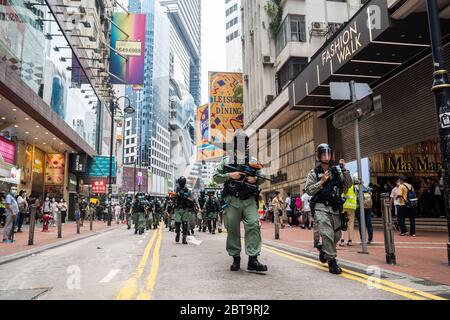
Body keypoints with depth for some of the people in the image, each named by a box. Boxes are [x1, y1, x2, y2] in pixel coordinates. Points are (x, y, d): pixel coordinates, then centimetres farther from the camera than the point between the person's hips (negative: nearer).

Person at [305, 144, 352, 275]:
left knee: (337, 235, 12)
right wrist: (321, 182, -15)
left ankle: (323, 249, 39)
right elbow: (308, 190, -4)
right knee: (327, 234, -16)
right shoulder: (314, 173, 2)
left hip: (335, 208, 4)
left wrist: (344, 170, -6)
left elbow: (348, 185, 4)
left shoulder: (337, 171, 10)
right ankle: (332, 261, -7)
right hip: (321, 208, -4)